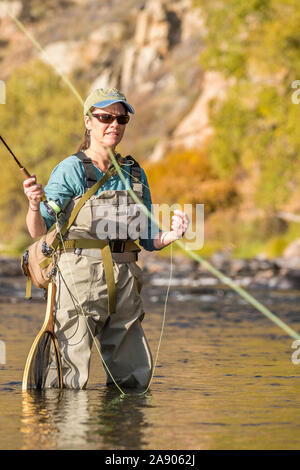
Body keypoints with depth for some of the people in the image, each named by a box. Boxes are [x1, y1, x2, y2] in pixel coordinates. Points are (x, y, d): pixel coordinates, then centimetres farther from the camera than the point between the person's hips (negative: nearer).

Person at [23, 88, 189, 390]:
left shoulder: (134, 173, 14)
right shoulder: (71, 170, -2)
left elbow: (148, 239, 15)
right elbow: (39, 231, -7)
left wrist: (171, 235, -7)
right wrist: (34, 204, -29)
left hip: (125, 282, 5)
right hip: (79, 279, -5)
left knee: (135, 381, 7)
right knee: (69, 384, -5)